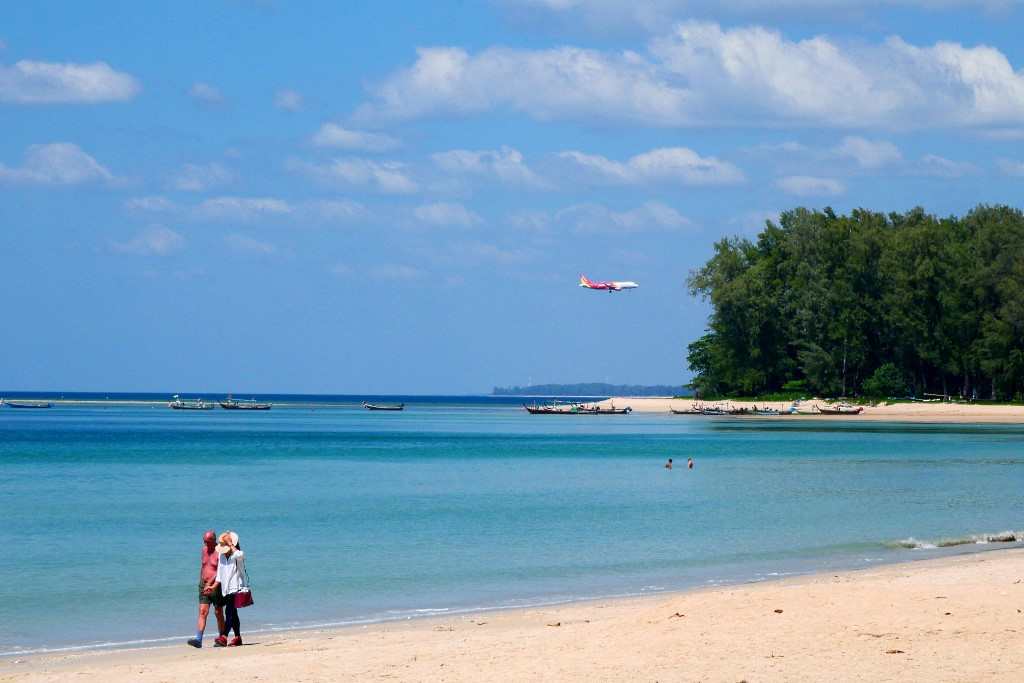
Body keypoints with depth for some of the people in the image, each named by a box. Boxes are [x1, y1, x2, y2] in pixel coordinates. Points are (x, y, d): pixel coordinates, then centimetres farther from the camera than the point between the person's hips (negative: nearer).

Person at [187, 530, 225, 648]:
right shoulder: (204, 550, 11)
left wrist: (210, 584, -26)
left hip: (215, 585, -6)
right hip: (204, 585, 6)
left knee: (219, 614, 4)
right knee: (202, 612, -6)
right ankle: (198, 639, -15)